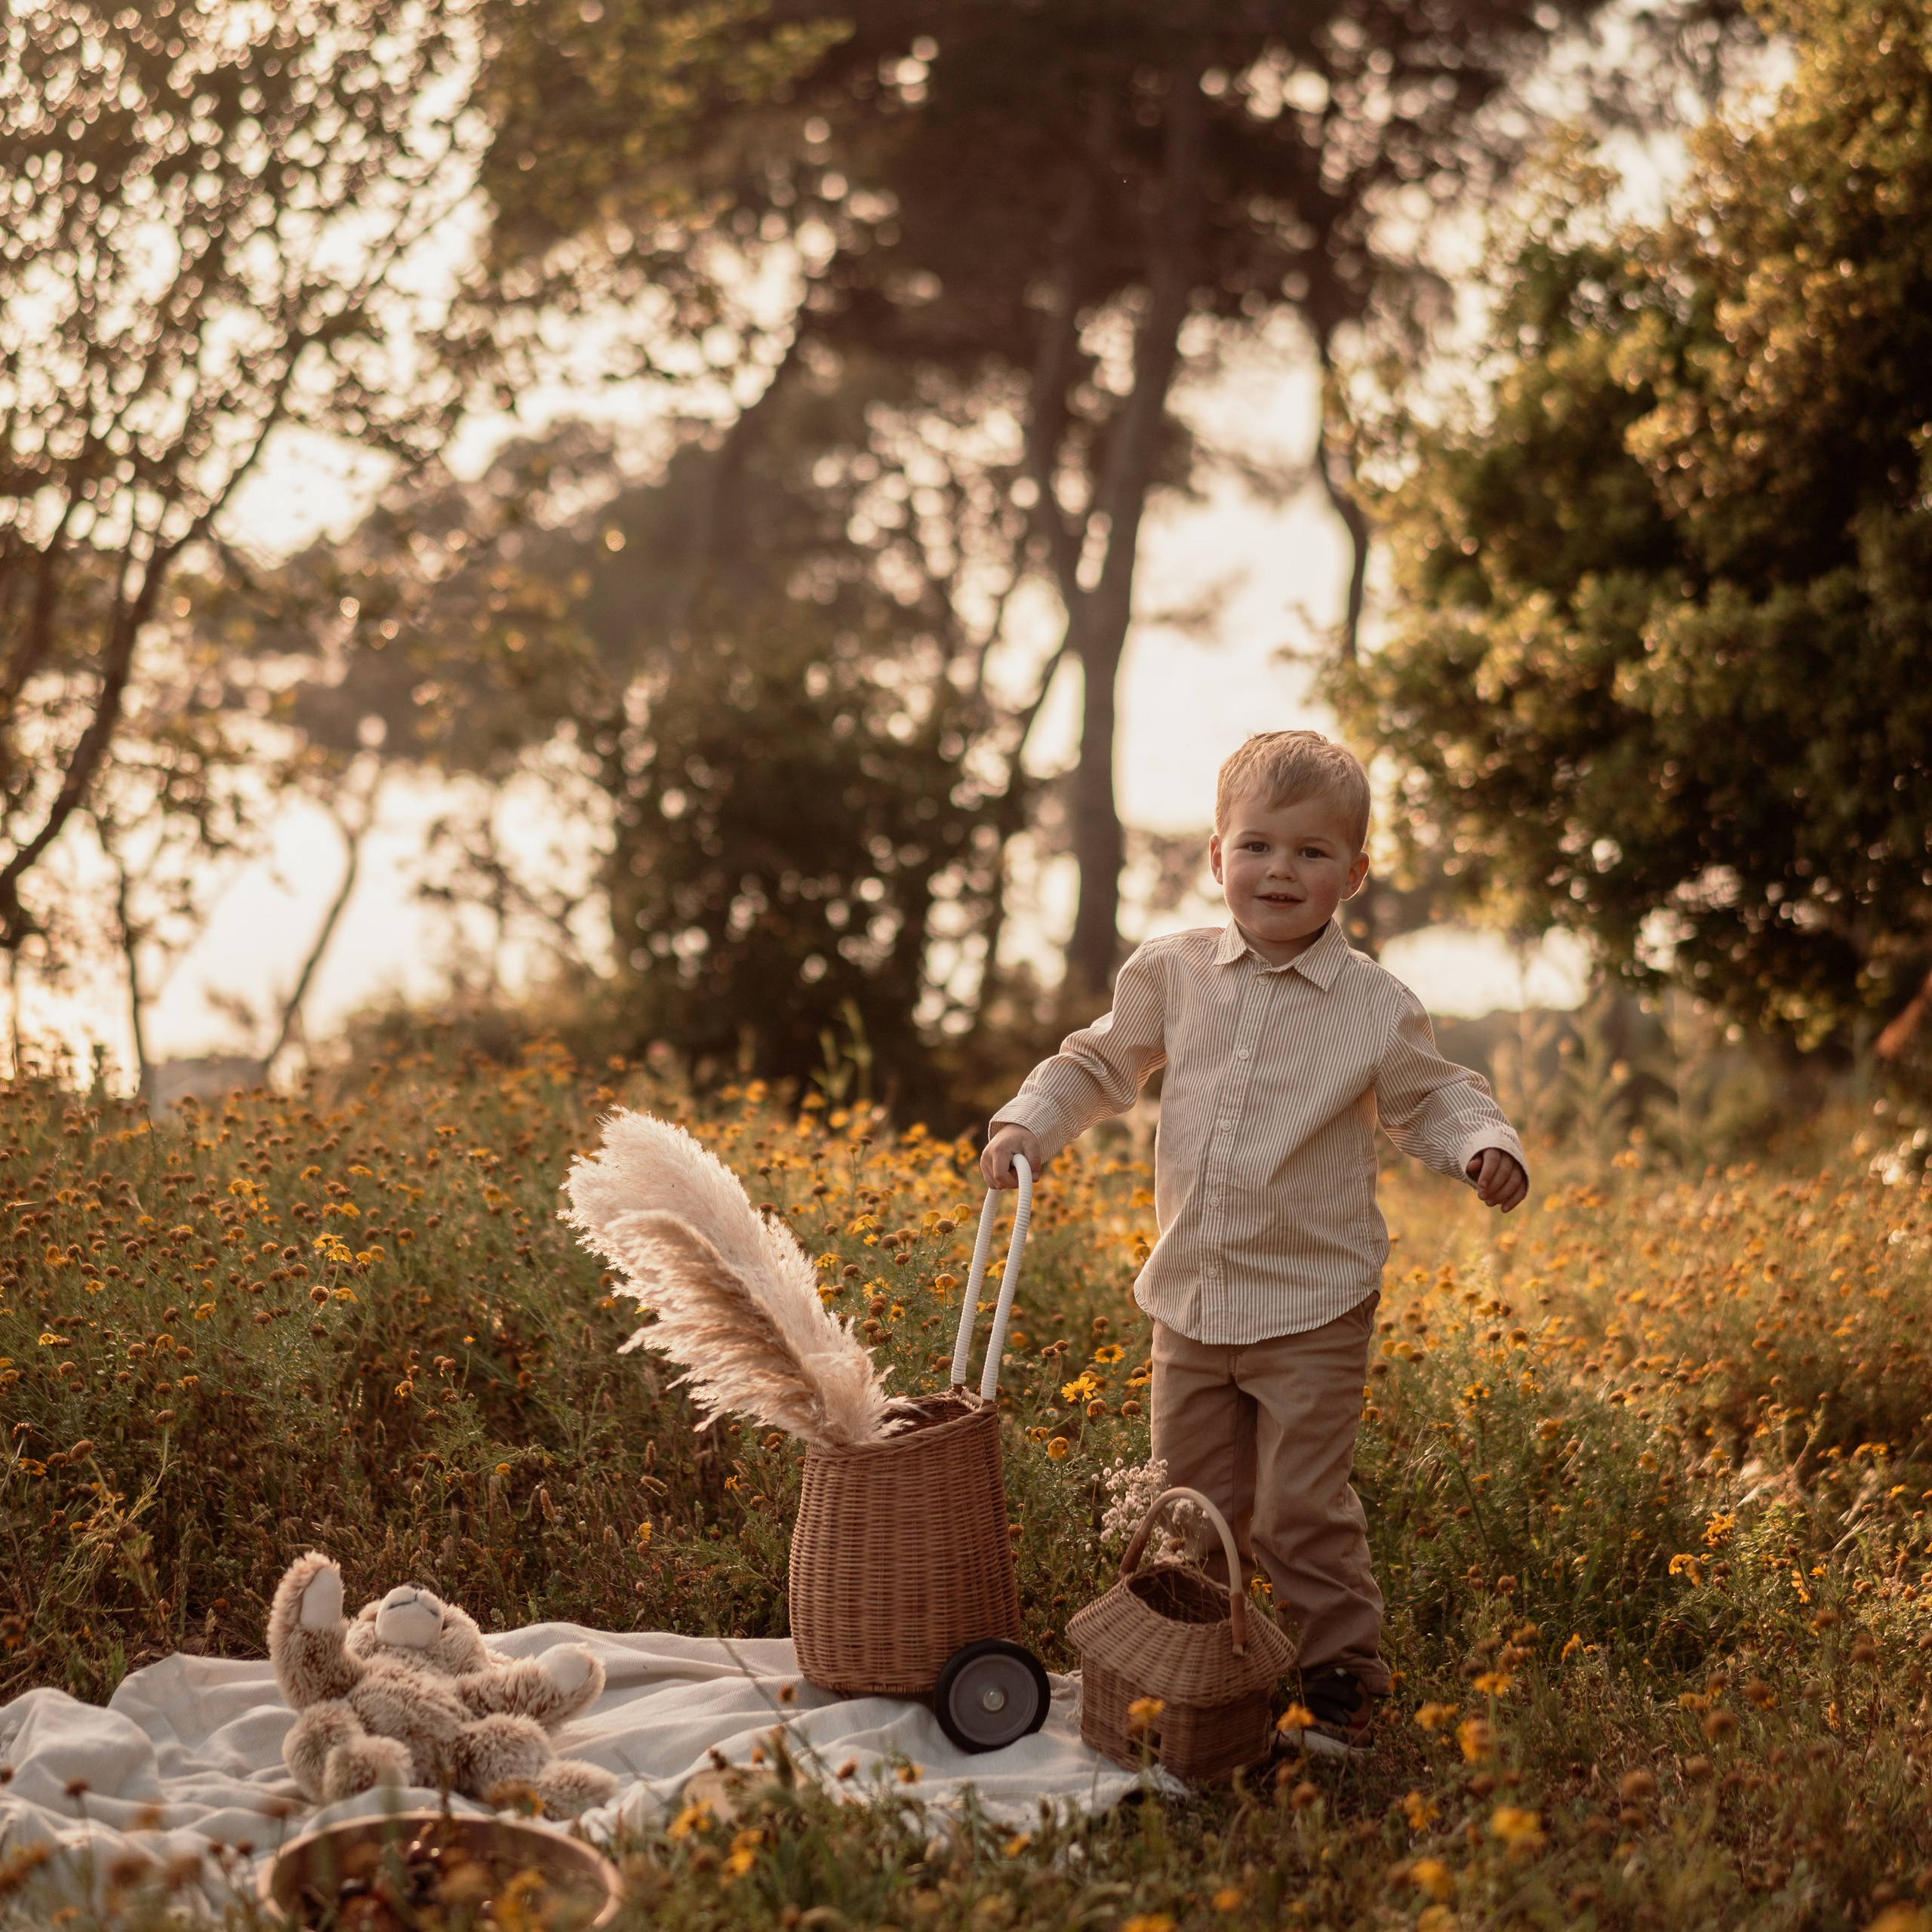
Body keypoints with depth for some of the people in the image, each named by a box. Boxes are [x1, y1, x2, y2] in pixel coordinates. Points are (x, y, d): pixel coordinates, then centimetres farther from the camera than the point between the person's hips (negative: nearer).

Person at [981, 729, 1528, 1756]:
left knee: (1302, 1512, -2)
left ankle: (1344, 1678, 17)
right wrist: (1028, 1122, 0)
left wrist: (1486, 1145, -17)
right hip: (1191, 1298, 4)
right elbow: (1099, 1064, 14)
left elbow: (1432, 1101, 3)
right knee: (1189, 1508, 14)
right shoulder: (1171, 974, 0)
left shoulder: (1376, 1007, -8)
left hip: (1313, 1309, -4)